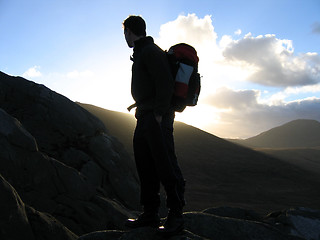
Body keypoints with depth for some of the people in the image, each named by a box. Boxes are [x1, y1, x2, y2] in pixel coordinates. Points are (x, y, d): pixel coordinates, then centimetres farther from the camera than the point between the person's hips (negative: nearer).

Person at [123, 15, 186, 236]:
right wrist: (141, 107, 16)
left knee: (166, 164, -10)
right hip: (145, 118, 11)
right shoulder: (141, 53, 24)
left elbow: (166, 83, -18)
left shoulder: (151, 51, -8)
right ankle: (150, 214, 16)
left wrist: (159, 114, -21)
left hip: (157, 118, -10)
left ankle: (176, 215, -4)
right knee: (145, 166, 9)